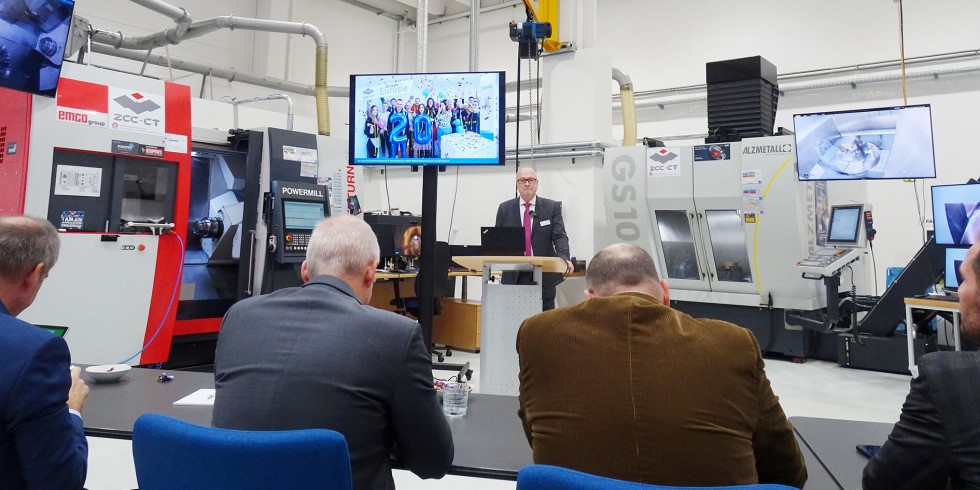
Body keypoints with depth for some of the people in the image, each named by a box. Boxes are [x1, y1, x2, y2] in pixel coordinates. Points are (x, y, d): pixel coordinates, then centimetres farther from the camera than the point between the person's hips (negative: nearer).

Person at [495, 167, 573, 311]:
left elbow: (560, 237, -4)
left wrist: (564, 258, -22)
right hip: (514, 276, 1)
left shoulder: (552, 207, 4)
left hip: (544, 276, -1)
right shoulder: (505, 208, 8)